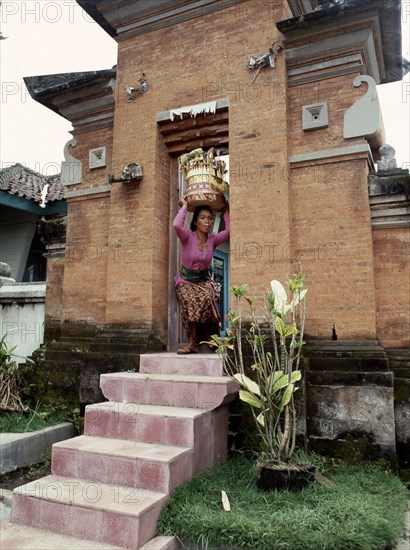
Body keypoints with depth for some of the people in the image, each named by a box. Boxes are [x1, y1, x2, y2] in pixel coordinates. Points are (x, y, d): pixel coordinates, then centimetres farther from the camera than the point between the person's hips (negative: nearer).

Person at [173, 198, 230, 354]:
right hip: (186, 280, -2)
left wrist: (225, 210, -7)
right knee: (191, 301, -32)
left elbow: (229, 230, -16)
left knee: (205, 299, -30)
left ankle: (192, 343, -16)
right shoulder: (188, 237, -12)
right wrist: (184, 206, -19)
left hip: (204, 280, 2)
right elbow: (176, 225, -32)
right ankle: (192, 343, -20)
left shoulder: (213, 239, -2)